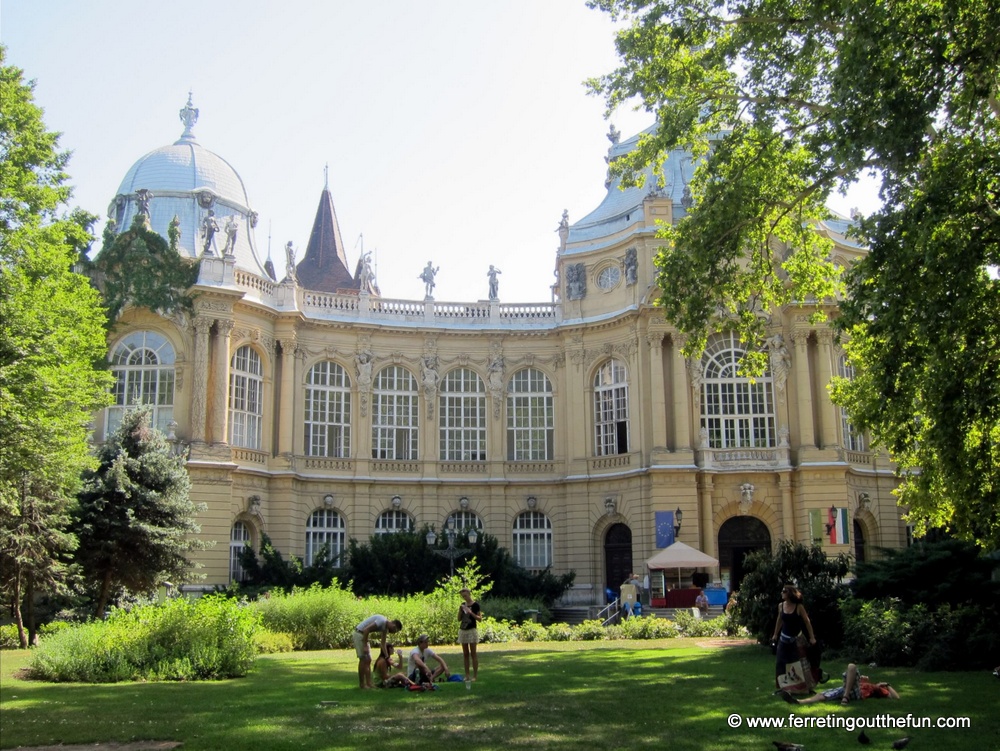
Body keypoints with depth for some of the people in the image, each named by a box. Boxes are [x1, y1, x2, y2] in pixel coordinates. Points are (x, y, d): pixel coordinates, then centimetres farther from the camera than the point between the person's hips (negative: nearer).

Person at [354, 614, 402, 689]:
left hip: (364, 635, 10)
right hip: (359, 634, -10)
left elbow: (383, 644, 15)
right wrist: (365, 646, -26)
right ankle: (362, 684, 0)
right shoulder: (382, 621, -22)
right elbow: (366, 630, -28)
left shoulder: (385, 627, 7)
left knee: (368, 660, 10)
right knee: (364, 660, -6)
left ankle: (368, 684, 13)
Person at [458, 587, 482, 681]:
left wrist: (471, 613, -19)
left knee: (473, 653, -5)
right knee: (465, 654, 6)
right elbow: (459, 619, 12)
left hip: (472, 630, -6)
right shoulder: (463, 604, 11)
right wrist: (460, 610, -4)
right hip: (462, 630, 6)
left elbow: (480, 619, -8)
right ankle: (467, 675, 9)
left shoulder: (475, 605, -6)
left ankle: (475, 675, -3)